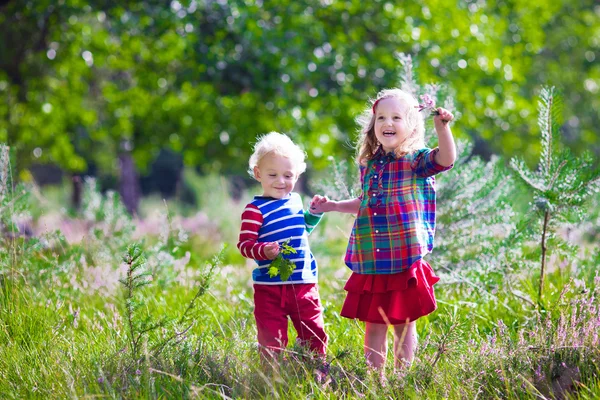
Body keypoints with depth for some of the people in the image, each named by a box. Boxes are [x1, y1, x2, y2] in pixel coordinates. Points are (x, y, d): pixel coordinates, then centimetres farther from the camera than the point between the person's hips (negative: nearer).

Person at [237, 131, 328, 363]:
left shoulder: (295, 201, 11)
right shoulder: (255, 210, -9)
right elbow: (244, 244, -16)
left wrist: (316, 212, 15)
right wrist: (264, 250, -33)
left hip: (304, 284, 5)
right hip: (269, 287, -5)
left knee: (315, 335, 9)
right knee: (272, 341, -1)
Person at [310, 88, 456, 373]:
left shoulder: (416, 160, -4)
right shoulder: (369, 165, 11)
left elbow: (446, 159, -25)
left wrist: (442, 126, -37)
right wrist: (332, 206, 26)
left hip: (406, 264, -5)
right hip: (371, 267, 5)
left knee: (404, 325, 5)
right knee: (373, 326, 8)